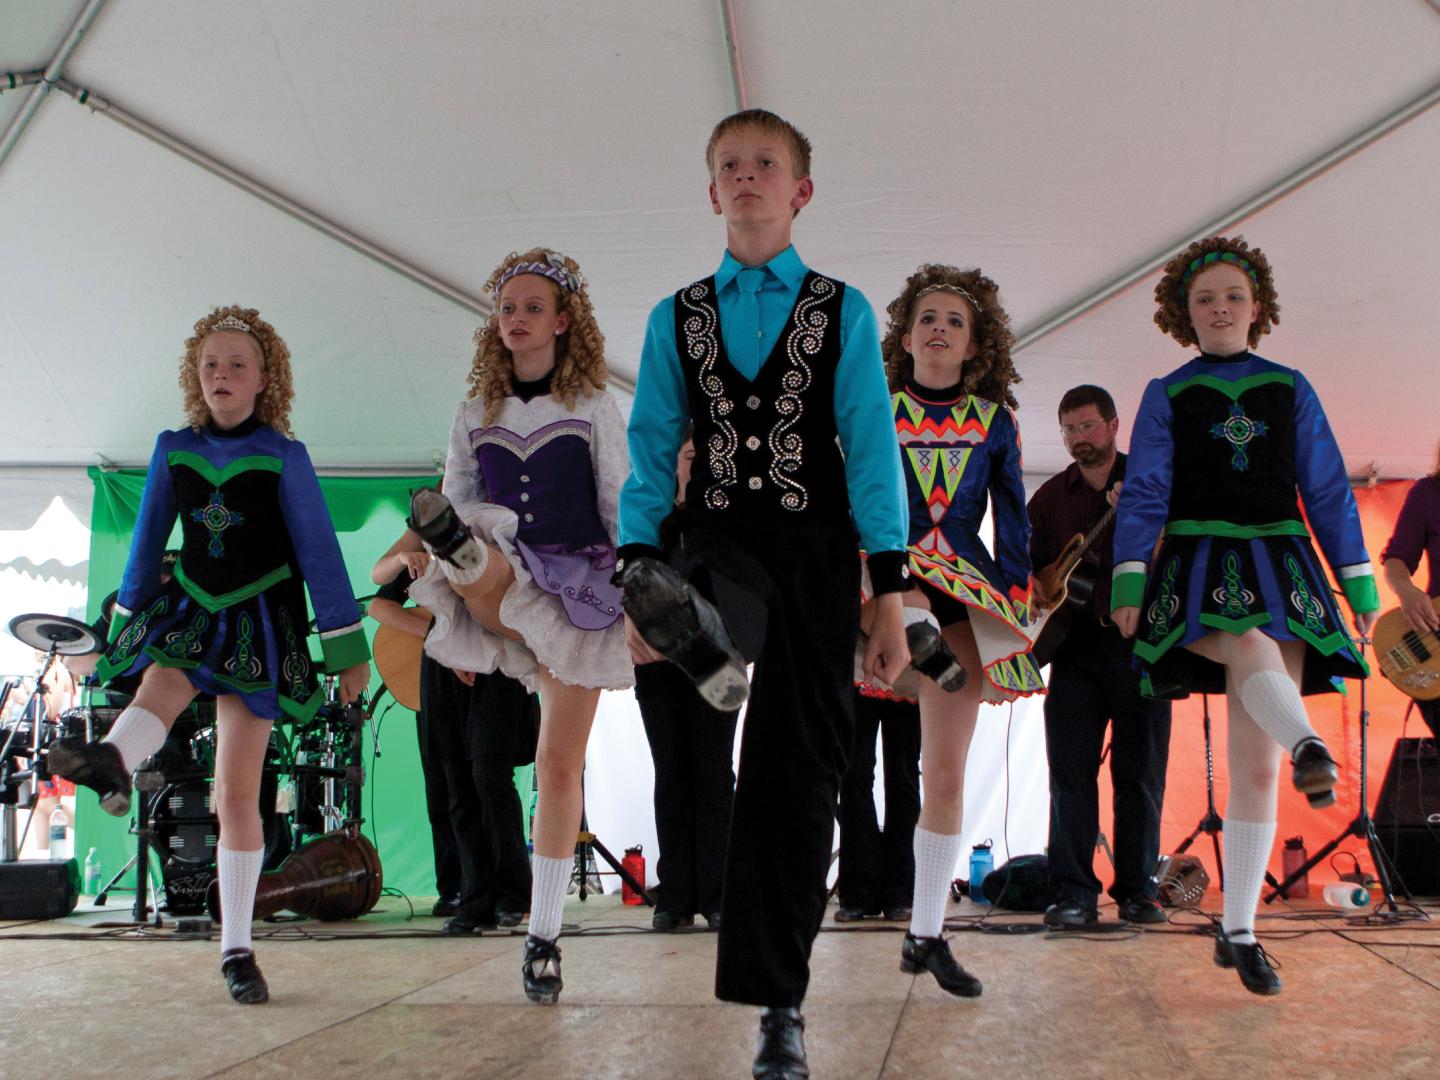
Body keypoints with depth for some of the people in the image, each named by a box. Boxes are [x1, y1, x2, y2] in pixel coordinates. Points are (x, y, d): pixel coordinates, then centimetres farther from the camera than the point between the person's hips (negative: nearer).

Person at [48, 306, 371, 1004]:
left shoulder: (283, 456, -5)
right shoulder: (173, 448, 4)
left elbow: (319, 552, -5)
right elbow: (149, 538, 13)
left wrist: (347, 649, -5)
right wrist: (125, 622, 17)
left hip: (259, 620, -3)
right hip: (189, 606, 3)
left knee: (238, 792, -4)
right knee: (161, 684, -35)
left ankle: (235, 949, 2)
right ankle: (113, 763, -67)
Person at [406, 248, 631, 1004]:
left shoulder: (593, 408, 4)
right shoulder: (476, 413, 11)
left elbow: (622, 506, 2)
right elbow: (458, 505, 11)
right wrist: (455, 607, 1)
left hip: (582, 588, -2)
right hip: (500, 585, 3)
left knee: (560, 766, -1)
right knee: (471, 557, -36)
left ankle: (543, 936, 6)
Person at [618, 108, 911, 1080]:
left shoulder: (842, 311, 5)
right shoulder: (677, 317, 10)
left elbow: (872, 449, -1)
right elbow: (652, 450, 7)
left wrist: (889, 594, -7)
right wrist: (637, 576, -5)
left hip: (815, 548, -2)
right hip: (720, 543, 2)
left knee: (800, 770, -1)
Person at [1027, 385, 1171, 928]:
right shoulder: (1050, 496, 14)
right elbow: (1029, 565, 17)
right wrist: (1034, 592, -4)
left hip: (1140, 643, -2)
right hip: (1076, 643, 2)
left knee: (1140, 771, 1)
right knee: (1071, 773, -2)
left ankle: (1137, 889, 10)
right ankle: (1072, 893, 1)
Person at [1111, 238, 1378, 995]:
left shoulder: (1290, 389, 13)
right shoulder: (1166, 396, 10)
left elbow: (1327, 490, 11)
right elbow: (1143, 494, 3)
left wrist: (1358, 581, 7)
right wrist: (1129, 580, -9)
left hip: (1277, 566, 1)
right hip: (1198, 571, -1)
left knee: (1254, 765, -3)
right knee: (1255, 648, -39)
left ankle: (1238, 930, 2)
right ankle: (1307, 745, -64)